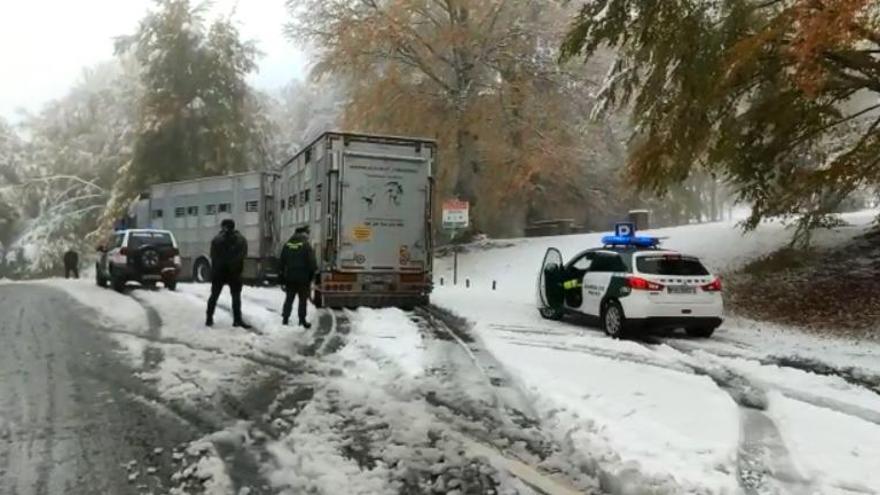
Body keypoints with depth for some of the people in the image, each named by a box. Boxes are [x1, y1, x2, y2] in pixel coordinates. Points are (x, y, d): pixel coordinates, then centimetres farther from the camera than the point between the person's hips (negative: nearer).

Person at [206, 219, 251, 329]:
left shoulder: (217, 239, -3)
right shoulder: (242, 240, 1)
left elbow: (213, 257, -3)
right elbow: (243, 256, -2)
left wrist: (214, 270, 4)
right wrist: (238, 270, 4)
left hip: (219, 272, 0)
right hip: (234, 273, 0)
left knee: (214, 296, 11)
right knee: (236, 296, 5)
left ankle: (209, 318, 13)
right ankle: (237, 320, 0)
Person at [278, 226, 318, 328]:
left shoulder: (286, 246, 7)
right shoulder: (306, 246, -8)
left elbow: (281, 263, 9)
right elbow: (312, 263, -11)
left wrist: (281, 280, 14)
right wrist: (312, 277, 1)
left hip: (289, 278, 4)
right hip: (303, 278, -4)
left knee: (289, 299, 14)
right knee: (303, 300, 4)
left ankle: (285, 318, 14)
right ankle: (302, 320, 4)